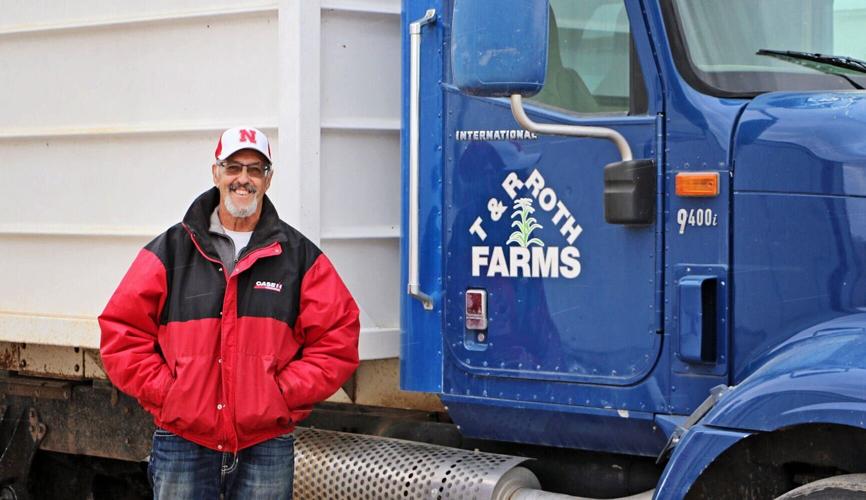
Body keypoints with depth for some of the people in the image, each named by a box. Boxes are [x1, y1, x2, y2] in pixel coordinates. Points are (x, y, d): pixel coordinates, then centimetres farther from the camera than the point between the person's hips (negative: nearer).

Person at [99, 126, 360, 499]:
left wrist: (283, 395, -5)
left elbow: (337, 340, 3)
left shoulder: (300, 256, 7)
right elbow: (121, 331, 4)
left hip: (266, 446, 0)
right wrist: (165, 394, -5)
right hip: (182, 444, 0)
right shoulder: (170, 251, 6)